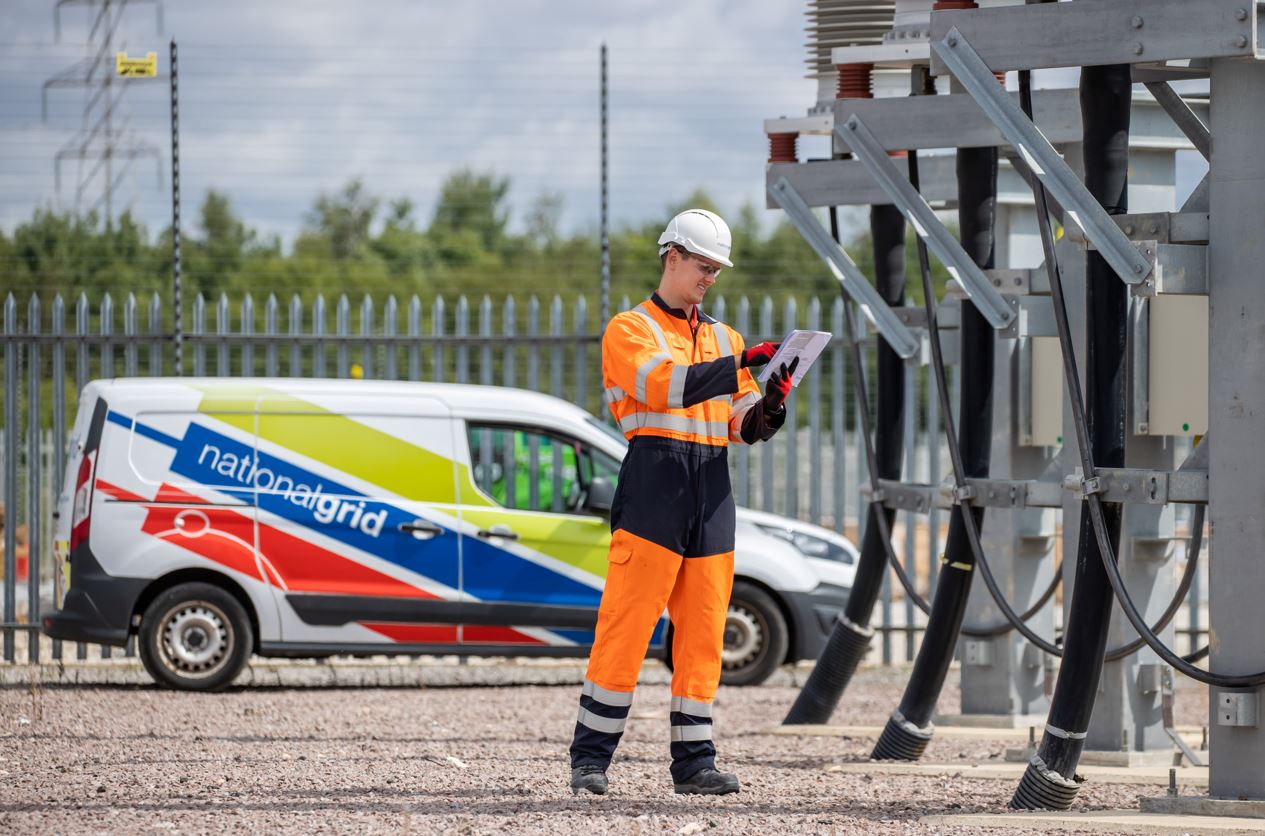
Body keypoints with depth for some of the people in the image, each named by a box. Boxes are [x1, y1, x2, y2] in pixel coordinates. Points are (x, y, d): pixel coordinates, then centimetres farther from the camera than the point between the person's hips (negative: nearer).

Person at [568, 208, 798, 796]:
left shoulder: (724, 339, 22)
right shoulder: (630, 330, 4)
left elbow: (745, 426, 15)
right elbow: (663, 385, -16)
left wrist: (770, 405, -7)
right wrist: (738, 365, -23)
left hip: (712, 487, 6)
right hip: (654, 482, -6)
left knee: (703, 631, 3)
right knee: (626, 626, -9)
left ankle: (694, 761, 6)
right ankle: (590, 758, -6)